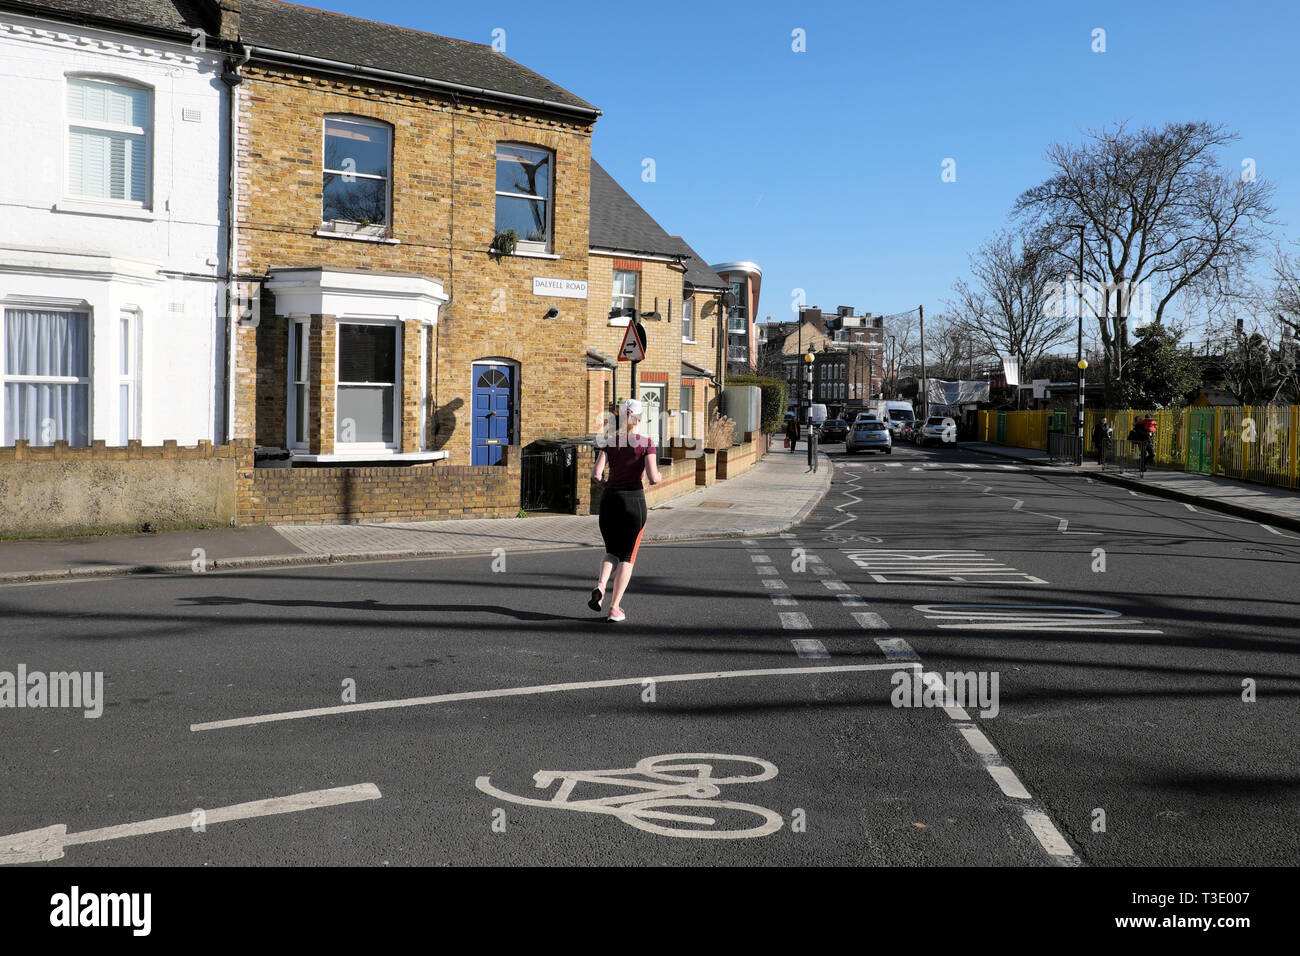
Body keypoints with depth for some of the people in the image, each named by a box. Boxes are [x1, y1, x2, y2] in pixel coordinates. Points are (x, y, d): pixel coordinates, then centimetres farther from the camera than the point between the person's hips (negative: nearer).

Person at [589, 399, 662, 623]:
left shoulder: (609, 442, 2)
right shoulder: (646, 443, -6)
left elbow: (596, 474, -7)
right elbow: (653, 478, -14)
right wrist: (659, 476, 9)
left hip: (609, 500, 3)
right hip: (634, 500, -3)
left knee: (612, 551, 19)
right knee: (627, 556, 9)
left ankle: (601, 585, -10)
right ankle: (614, 608, 3)